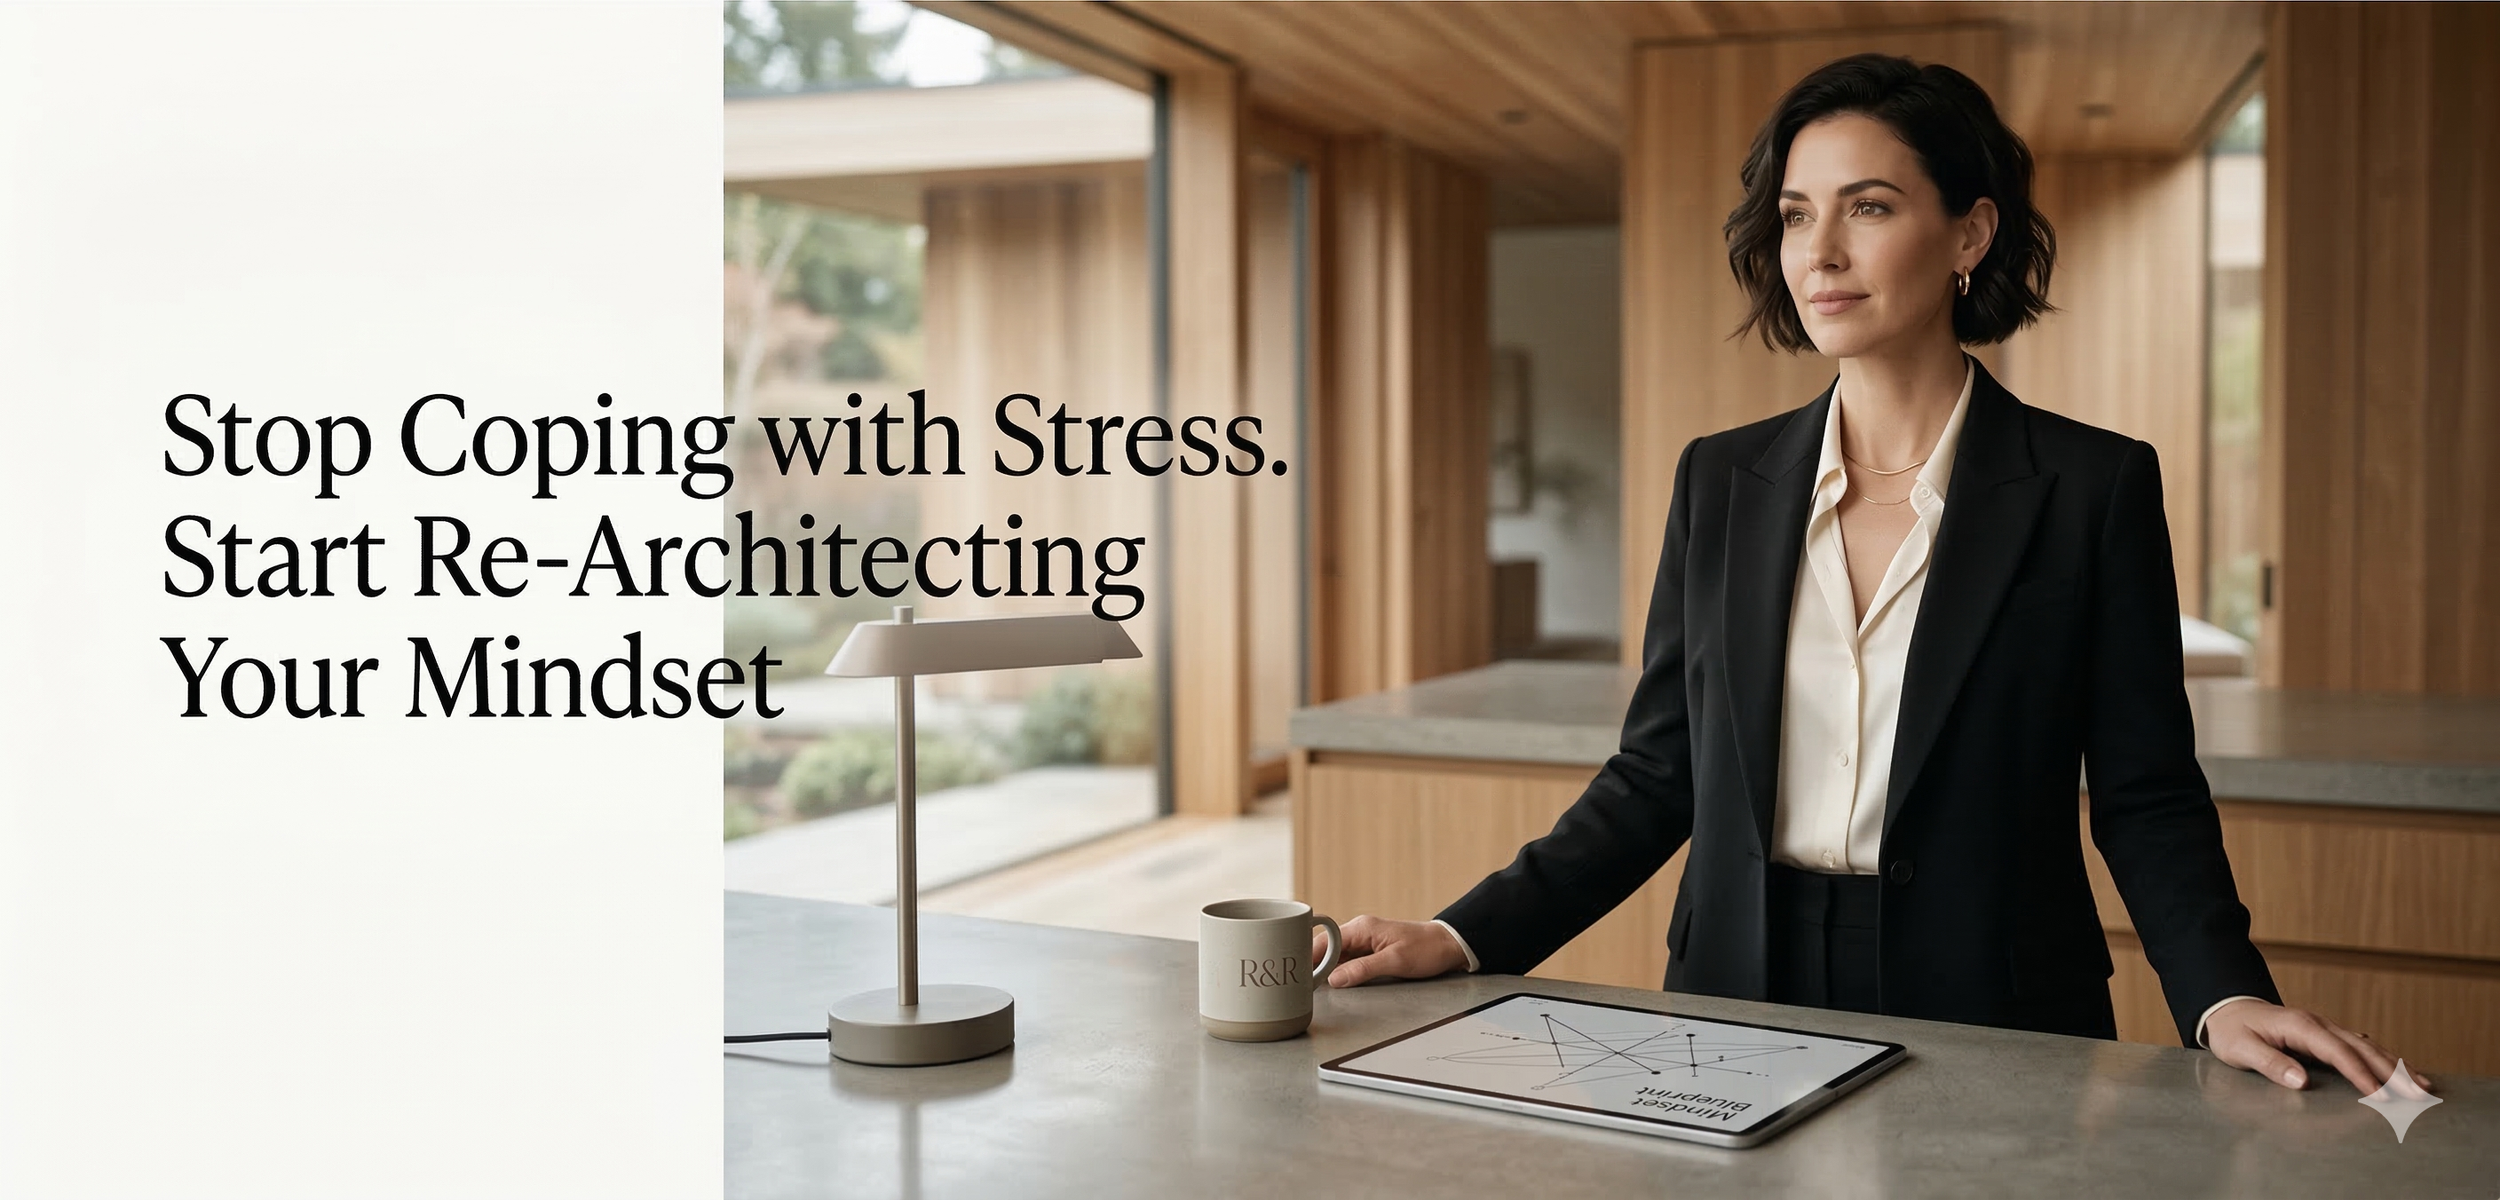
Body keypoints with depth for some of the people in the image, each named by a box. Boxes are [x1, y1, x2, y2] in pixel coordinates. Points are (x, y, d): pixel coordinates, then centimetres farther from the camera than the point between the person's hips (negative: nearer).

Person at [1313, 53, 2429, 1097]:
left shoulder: (2094, 487, -5)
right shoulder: (1720, 479, 3)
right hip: (1740, 1009, 3)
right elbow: (1656, 777, 5)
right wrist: (1467, 936, -5)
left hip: (1989, 1030, -2)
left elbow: (2145, 797, -2)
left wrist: (2223, 996, -19)